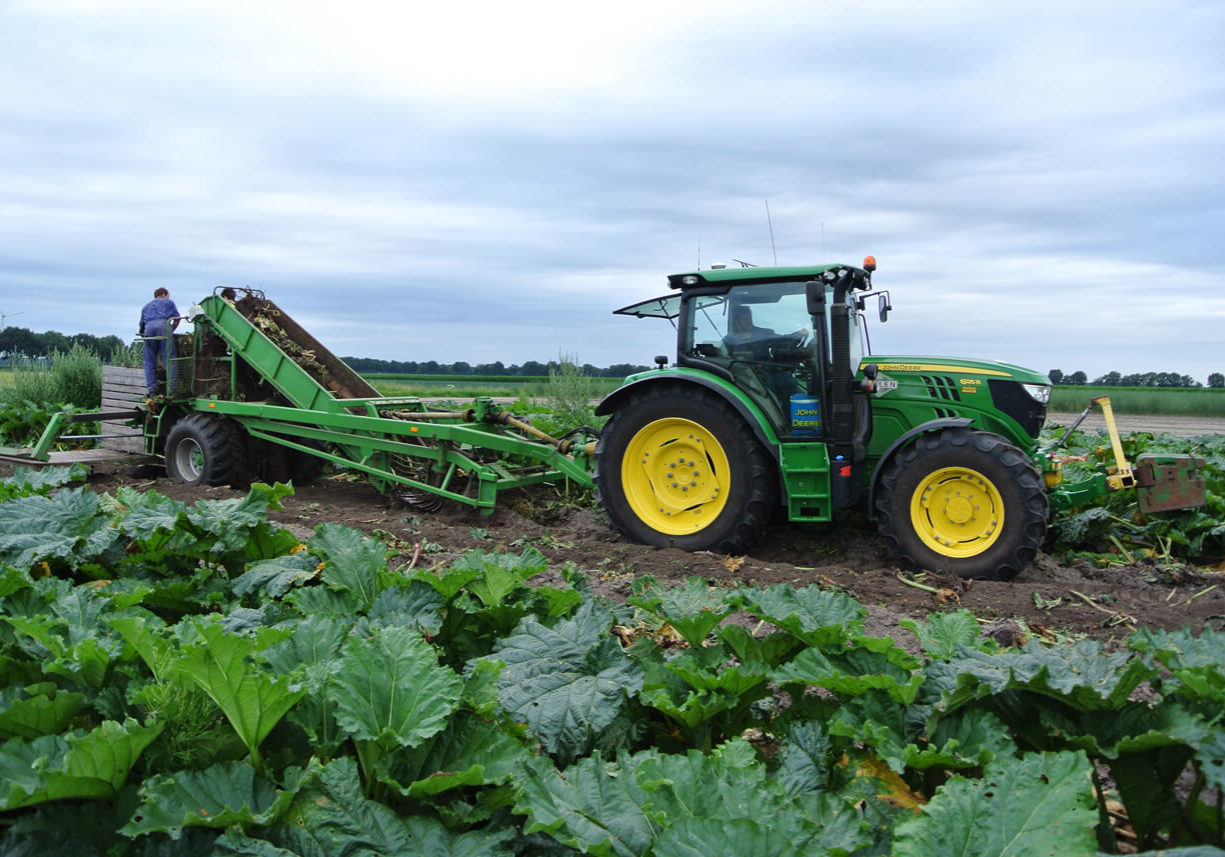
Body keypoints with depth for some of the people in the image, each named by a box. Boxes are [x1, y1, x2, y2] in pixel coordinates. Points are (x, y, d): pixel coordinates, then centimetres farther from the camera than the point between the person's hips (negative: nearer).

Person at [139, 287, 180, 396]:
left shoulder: (146, 306, 35)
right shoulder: (169, 302, 25)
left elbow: (142, 323, 27)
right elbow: (177, 319, 15)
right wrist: (171, 331, 25)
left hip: (148, 328, 3)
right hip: (163, 326, -3)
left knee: (149, 361, 4)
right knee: (169, 358, -7)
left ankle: (152, 389, -4)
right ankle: (171, 386, -18)